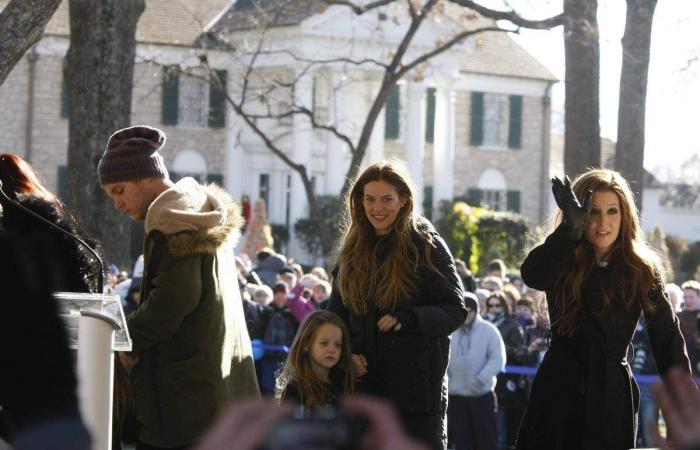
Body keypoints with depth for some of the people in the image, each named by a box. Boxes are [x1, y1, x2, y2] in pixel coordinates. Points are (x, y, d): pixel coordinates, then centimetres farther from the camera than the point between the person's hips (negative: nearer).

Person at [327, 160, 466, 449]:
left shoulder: (426, 246, -3)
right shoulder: (353, 250, 12)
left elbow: (455, 311, -8)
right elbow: (336, 314, 17)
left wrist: (407, 318, -25)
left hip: (417, 385, -5)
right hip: (365, 381, 5)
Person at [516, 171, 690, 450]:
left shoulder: (642, 272, 5)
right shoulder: (564, 265, 2)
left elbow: (667, 338, 3)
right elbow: (532, 275, -23)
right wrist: (572, 228, -37)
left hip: (613, 396, 0)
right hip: (559, 393, 0)